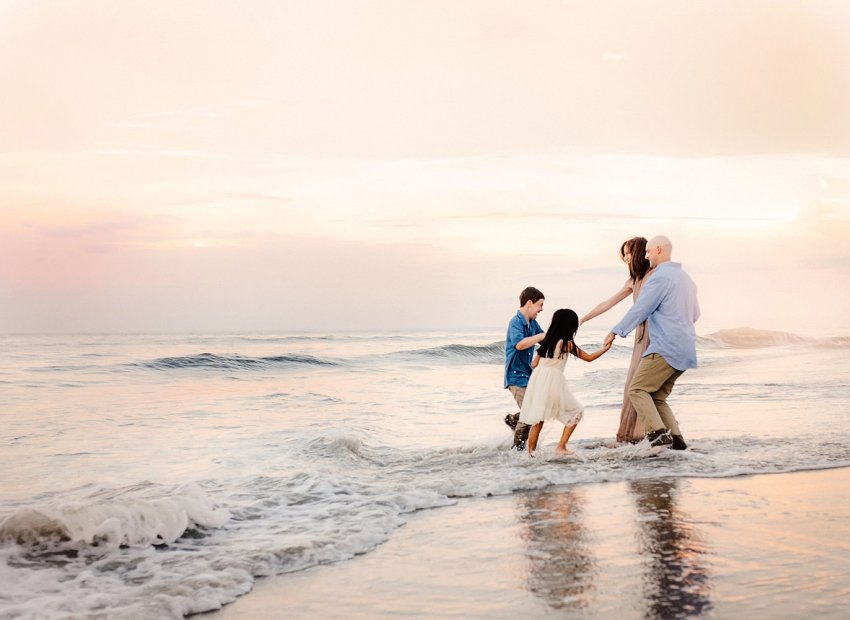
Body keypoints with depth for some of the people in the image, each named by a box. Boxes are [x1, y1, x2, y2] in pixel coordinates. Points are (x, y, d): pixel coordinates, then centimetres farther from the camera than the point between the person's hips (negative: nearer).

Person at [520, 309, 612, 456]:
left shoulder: (546, 340, 12)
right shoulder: (567, 344, -4)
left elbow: (534, 364, 13)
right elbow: (589, 358, 6)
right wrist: (605, 348, 18)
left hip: (538, 379, 6)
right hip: (553, 381, -6)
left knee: (538, 418, 13)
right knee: (576, 412, 10)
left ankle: (531, 452, 12)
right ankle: (561, 447, 4)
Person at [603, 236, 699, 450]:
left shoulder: (660, 277, -10)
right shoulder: (685, 277, 20)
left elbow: (639, 309, -10)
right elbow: (695, 315, 28)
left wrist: (616, 331, 0)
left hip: (666, 348, -9)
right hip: (686, 349, 9)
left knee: (637, 389, -7)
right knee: (657, 396, 13)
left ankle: (658, 433, -19)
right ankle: (675, 437, 3)